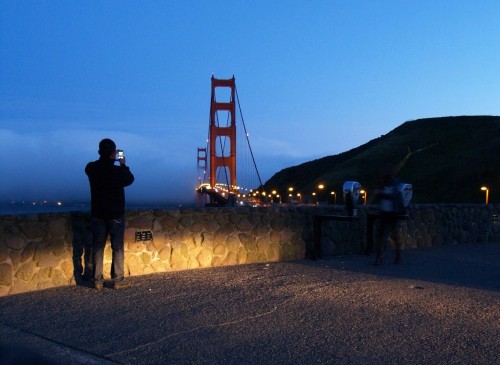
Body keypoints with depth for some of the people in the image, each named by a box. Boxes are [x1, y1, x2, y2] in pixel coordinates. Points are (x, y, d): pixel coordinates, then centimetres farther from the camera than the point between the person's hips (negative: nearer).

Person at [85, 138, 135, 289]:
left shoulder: (91, 168, -7)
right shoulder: (117, 170, -16)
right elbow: (129, 179, 5)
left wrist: (109, 159, 15)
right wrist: (123, 165, 16)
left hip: (98, 214, 3)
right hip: (115, 214, -3)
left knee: (98, 247, 9)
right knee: (117, 248, 5)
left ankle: (97, 280, 10)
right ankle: (117, 280, 7)